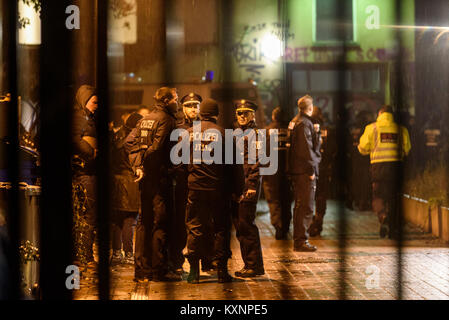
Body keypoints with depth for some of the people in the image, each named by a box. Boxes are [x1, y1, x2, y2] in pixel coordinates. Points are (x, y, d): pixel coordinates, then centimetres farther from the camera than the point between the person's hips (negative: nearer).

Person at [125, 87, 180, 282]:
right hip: (159, 175, -8)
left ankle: (141, 269, 13)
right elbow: (158, 147, -18)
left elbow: (129, 142, 7)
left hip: (145, 176, 8)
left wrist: (137, 165, 1)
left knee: (144, 221, 11)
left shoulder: (145, 119, 15)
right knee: (161, 222, -4)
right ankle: (159, 270, -3)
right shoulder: (167, 120, -8)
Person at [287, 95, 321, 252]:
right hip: (305, 171, -10)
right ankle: (301, 241, -8)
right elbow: (306, 149, -19)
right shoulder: (305, 124, -14)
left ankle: (298, 239, 21)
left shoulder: (295, 122, 17)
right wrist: (311, 170, -16)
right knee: (306, 207, -8)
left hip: (296, 171, 10)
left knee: (300, 206, 16)